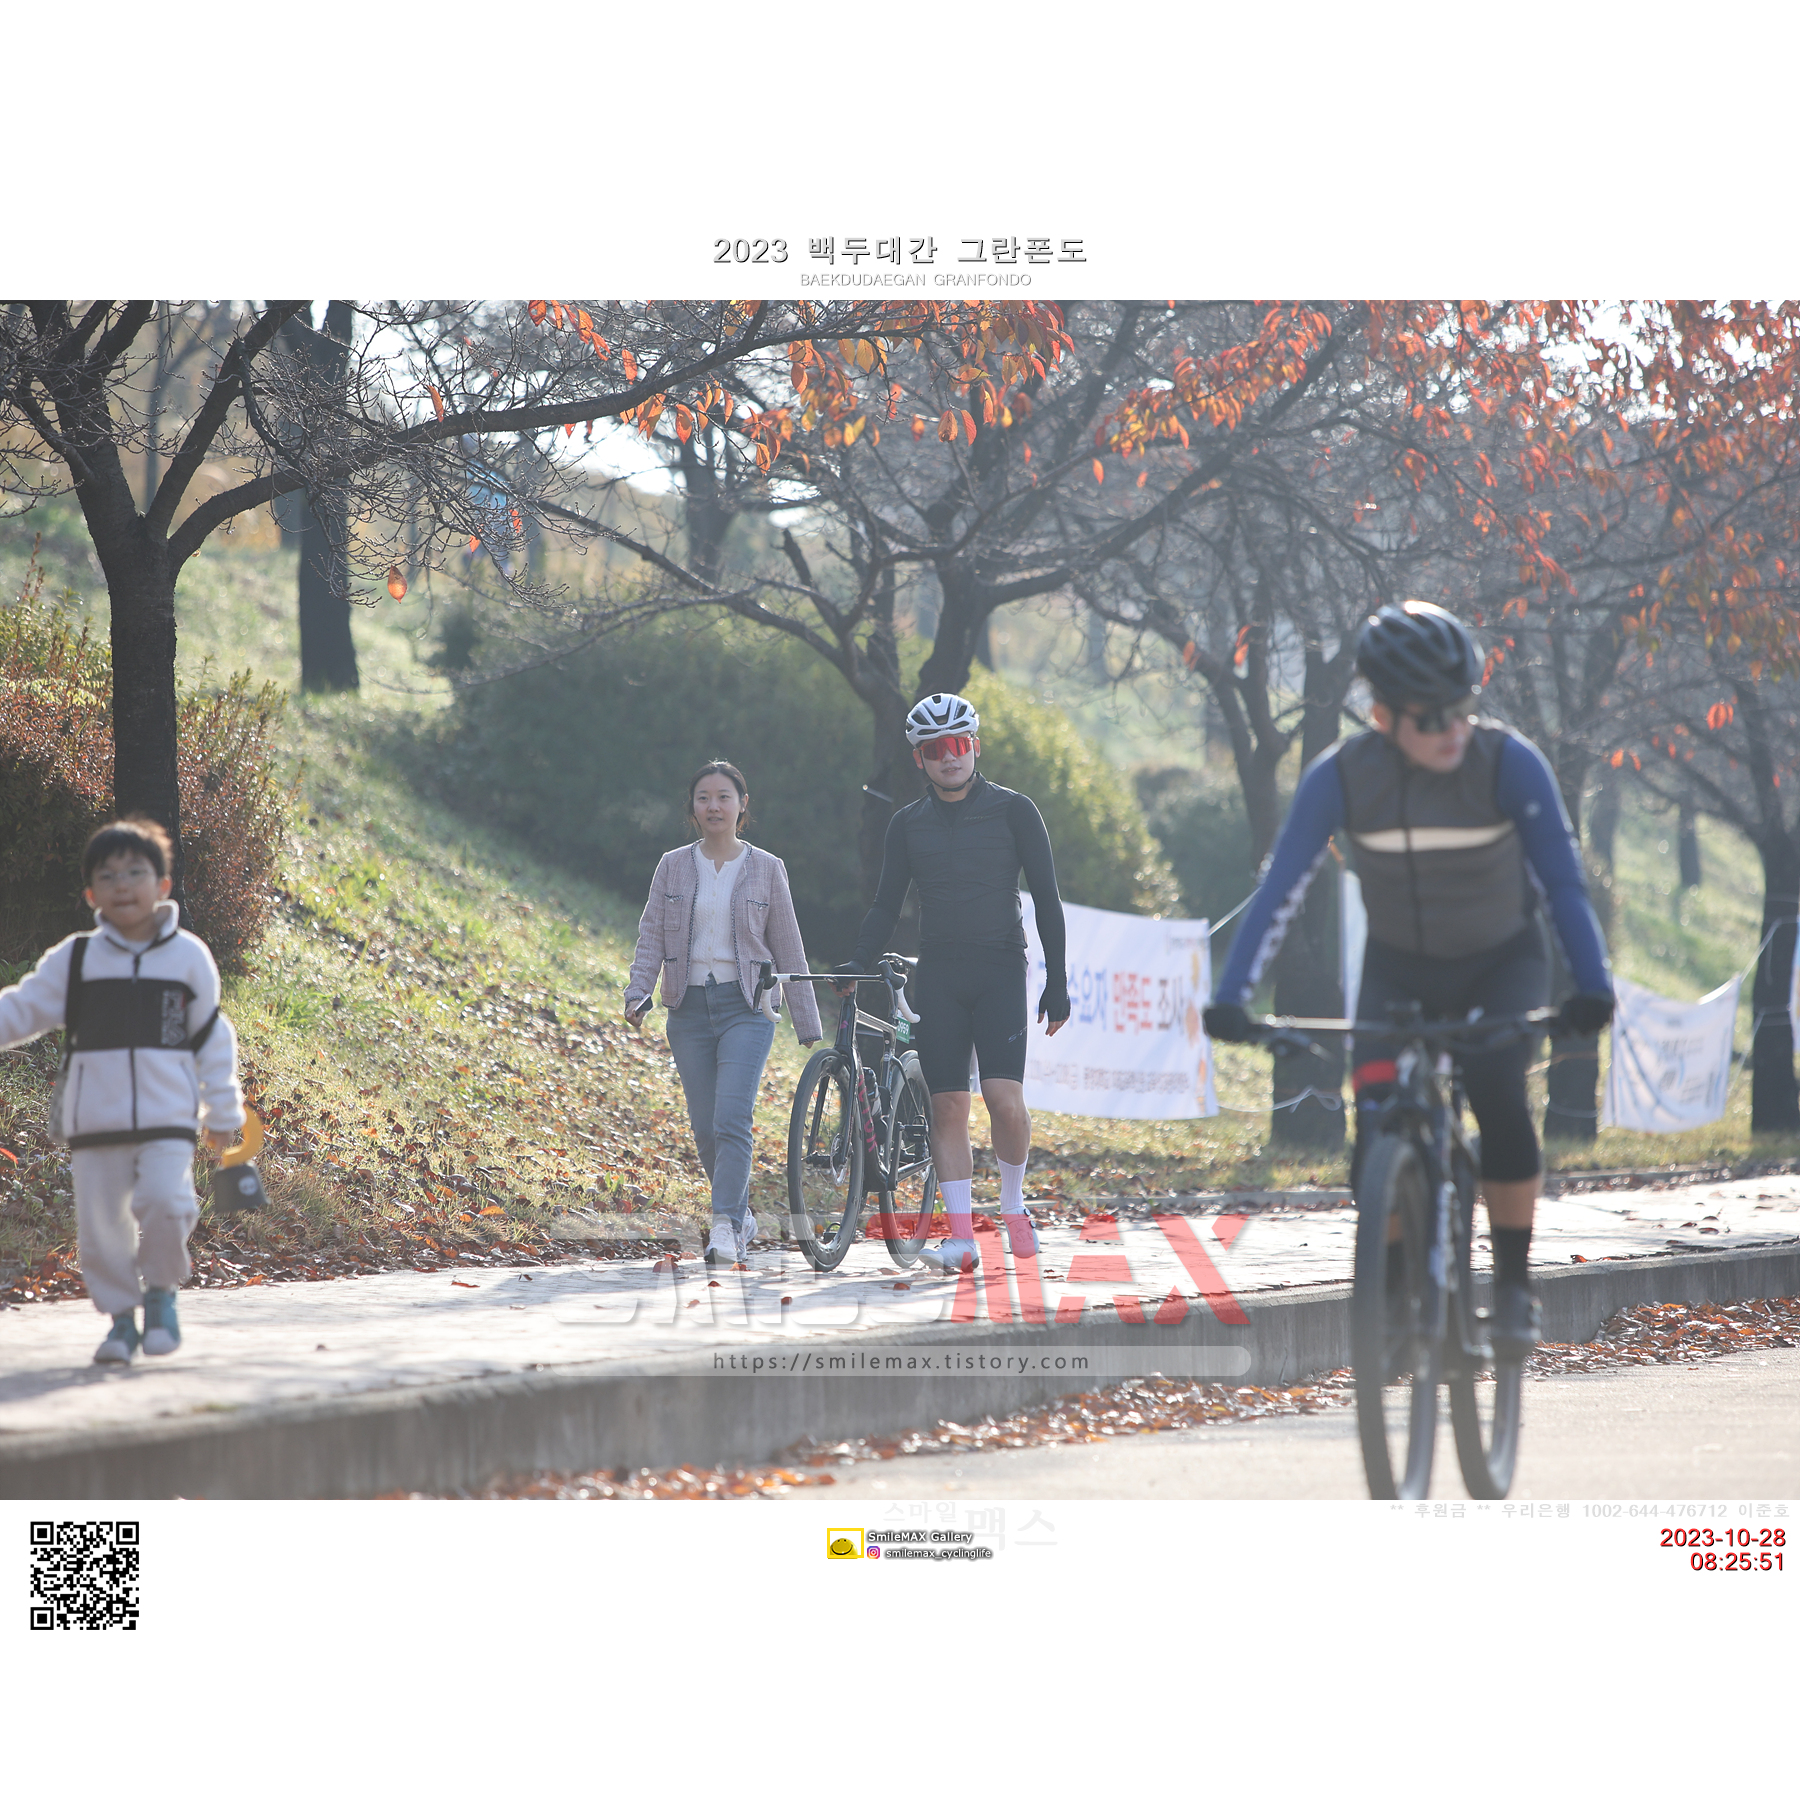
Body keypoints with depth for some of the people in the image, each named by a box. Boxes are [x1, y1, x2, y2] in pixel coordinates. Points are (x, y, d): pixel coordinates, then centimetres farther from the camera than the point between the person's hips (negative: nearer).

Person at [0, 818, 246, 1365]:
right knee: (100, 1223, -1)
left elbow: (212, 1037, 10)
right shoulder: (75, 960, 5)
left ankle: (161, 1293, 4)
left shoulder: (188, 956, 5)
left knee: (164, 1201, -20)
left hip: (168, 1118, -2)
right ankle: (121, 1315, 16)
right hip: (95, 1122, 2)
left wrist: (223, 1112, 12)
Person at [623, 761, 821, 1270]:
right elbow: (651, 937, 5)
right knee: (706, 1130, 5)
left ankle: (725, 1226, -23)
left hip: (745, 1006, -3)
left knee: (732, 1120, -19)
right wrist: (637, 994, -12)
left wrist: (808, 1025, 7)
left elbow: (788, 949, 7)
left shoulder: (766, 869, 4)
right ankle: (741, 1216, 23)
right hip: (690, 1008, 3)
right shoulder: (673, 867, 8)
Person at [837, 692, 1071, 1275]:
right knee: (947, 1105, -4)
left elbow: (1046, 896, 1)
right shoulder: (908, 825, 9)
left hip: (1000, 971, -3)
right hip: (938, 976, 3)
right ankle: (961, 1236, -2)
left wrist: (1057, 982, -4)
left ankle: (1013, 1206, 7)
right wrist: (857, 963, -6)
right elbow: (887, 905, 11)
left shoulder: (1012, 811, 1)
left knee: (1004, 1098, -16)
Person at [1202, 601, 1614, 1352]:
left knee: (1497, 1094, -27)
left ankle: (1514, 1283, -12)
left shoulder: (1511, 763, -24)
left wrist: (1592, 985, -36)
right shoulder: (1341, 775, -21)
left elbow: (1563, 880, -23)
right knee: (1378, 1120, -20)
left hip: (1502, 964, -1)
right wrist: (1230, 998, -28)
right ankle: (1393, 1287, -1)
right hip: (1399, 969, 1)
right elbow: (1280, 887, -19)